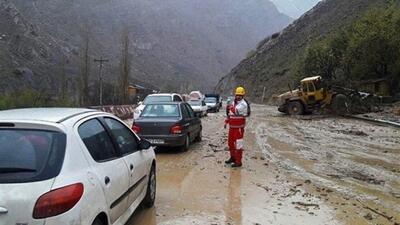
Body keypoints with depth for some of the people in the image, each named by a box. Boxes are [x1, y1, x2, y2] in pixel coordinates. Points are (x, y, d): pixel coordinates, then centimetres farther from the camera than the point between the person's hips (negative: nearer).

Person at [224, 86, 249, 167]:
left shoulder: (243, 104, -16)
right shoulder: (233, 102, 11)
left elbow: (236, 111, -31)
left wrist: (230, 107, -14)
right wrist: (226, 121, 16)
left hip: (239, 127, -9)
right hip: (232, 127, 9)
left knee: (238, 144, -6)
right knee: (230, 143, 18)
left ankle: (238, 162, 2)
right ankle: (233, 158, 34)